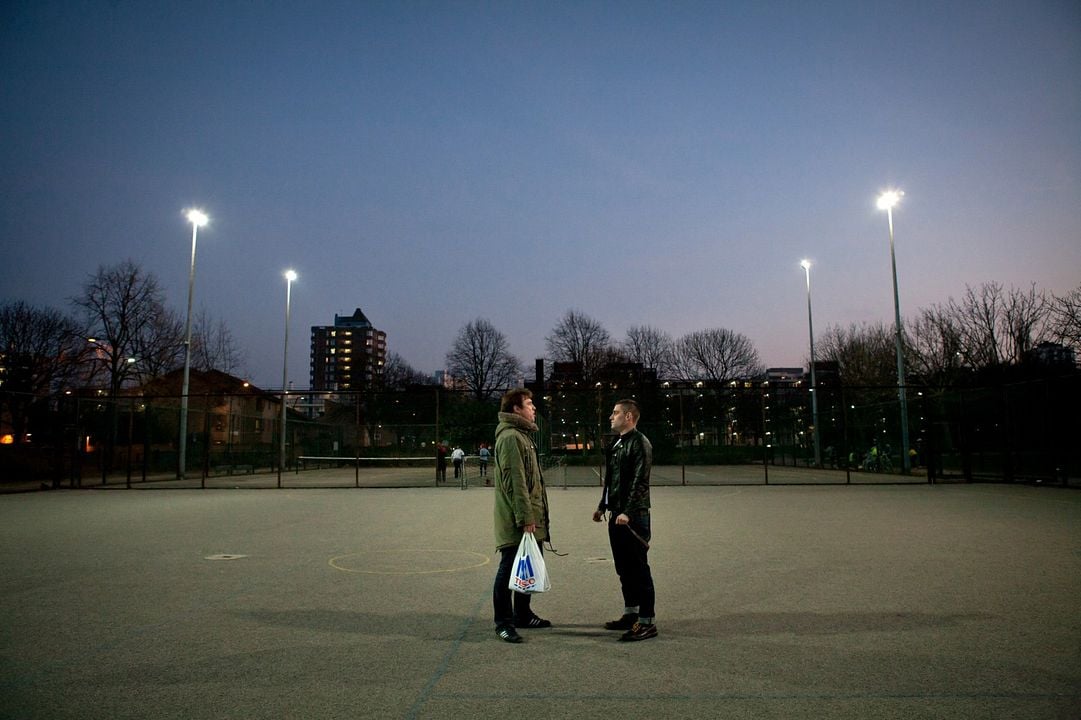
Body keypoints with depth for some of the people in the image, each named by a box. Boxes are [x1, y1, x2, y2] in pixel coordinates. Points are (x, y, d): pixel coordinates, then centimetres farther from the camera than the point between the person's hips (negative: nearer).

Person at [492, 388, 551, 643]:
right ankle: (503, 622, 10)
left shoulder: (522, 435, 17)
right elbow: (514, 481, -22)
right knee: (510, 568, -1)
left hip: (530, 519, 10)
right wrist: (525, 517, -23)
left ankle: (522, 614, 31)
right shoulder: (510, 437, -16)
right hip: (515, 521, -10)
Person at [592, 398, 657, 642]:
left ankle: (646, 622, 4)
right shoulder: (617, 444, 15)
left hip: (633, 516, -9)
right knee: (624, 569, 15)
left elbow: (640, 482, -19)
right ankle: (631, 614, 27)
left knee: (638, 569, -3)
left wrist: (628, 512, -25)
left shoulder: (640, 443, -12)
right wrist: (602, 506, 18)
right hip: (617, 515, 9)